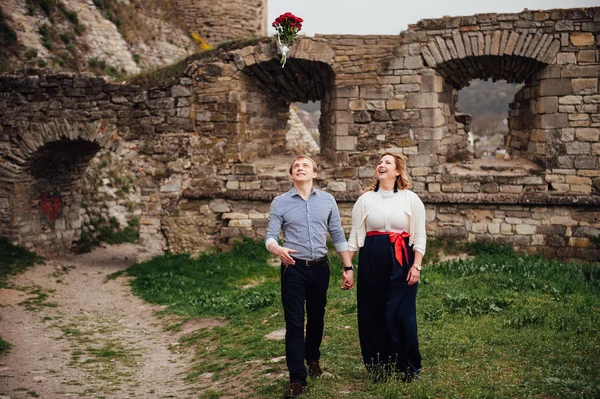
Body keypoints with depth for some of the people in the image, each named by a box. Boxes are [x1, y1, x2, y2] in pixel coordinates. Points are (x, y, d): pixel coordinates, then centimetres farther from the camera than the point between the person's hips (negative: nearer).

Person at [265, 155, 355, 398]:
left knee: (316, 318, 16)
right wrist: (278, 250, -31)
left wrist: (348, 267, 4)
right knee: (294, 323, -3)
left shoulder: (327, 200, 3)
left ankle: (313, 358, 40)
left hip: (320, 268, 2)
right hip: (293, 268, -2)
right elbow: (270, 236, -8)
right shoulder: (280, 203, -2)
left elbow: (338, 236, 6)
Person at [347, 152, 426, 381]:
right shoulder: (365, 199, 7)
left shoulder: (411, 199, 2)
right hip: (371, 261, 2)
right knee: (372, 314, 6)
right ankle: (377, 367, 20)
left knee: (402, 314, -2)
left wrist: (416, 266, -7)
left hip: (401, 261, -2)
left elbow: (419, 236, 2)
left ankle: (409, 368, 14)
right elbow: (355, 235, 7)